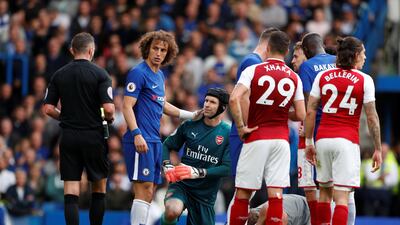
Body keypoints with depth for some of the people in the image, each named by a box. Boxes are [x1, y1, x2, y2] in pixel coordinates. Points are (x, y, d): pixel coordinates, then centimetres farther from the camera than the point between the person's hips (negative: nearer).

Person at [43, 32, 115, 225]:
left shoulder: (59, 75, 3)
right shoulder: (99, 74, -7)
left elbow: (48, 109, 1)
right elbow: (109, 108, -15)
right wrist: (109, 119, 7)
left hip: (68, 137, 2)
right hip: (93, 135, -2)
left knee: (70, 191, 0)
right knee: (99, 187, 13)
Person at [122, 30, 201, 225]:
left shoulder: (159, 75, 18)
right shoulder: (138, 73, -9)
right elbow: (127, 106, -15)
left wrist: (191, 115, 32)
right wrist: (137, 134, -25)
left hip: (154, 141, 9)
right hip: (141, 140, -9)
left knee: (148, 192, 7)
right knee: (144, 190, -14)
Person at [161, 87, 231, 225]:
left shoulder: (228, 134, -4)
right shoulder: (190, 125, 3)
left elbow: (227, 169, -10)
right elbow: (167, 146, 12)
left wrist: (198, 172, -20)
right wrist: (167, 166, -8)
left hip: (206, 193, 1)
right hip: (181, 184, -1)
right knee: (172, 211, -33)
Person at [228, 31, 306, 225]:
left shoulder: (253, 70, -3)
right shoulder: (294, 78, 5)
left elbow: (234, 99, -16)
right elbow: (300, 116, 3)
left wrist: (240, 127, -7)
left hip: (256, 138, -2)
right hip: (281, 139, 2)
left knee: (243, 192, 5)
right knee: (275, 194, -1)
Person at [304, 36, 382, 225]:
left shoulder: (322, 77, 6)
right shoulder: (364, 80, -2)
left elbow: (310, 112, 4)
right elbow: (372, 117, -2)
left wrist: (308, 142, 10)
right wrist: (378, 149, 4)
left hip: (323, 138, 4)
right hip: (347, 140, -4)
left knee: (324, 191, 16)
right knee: (342, 196, -6)